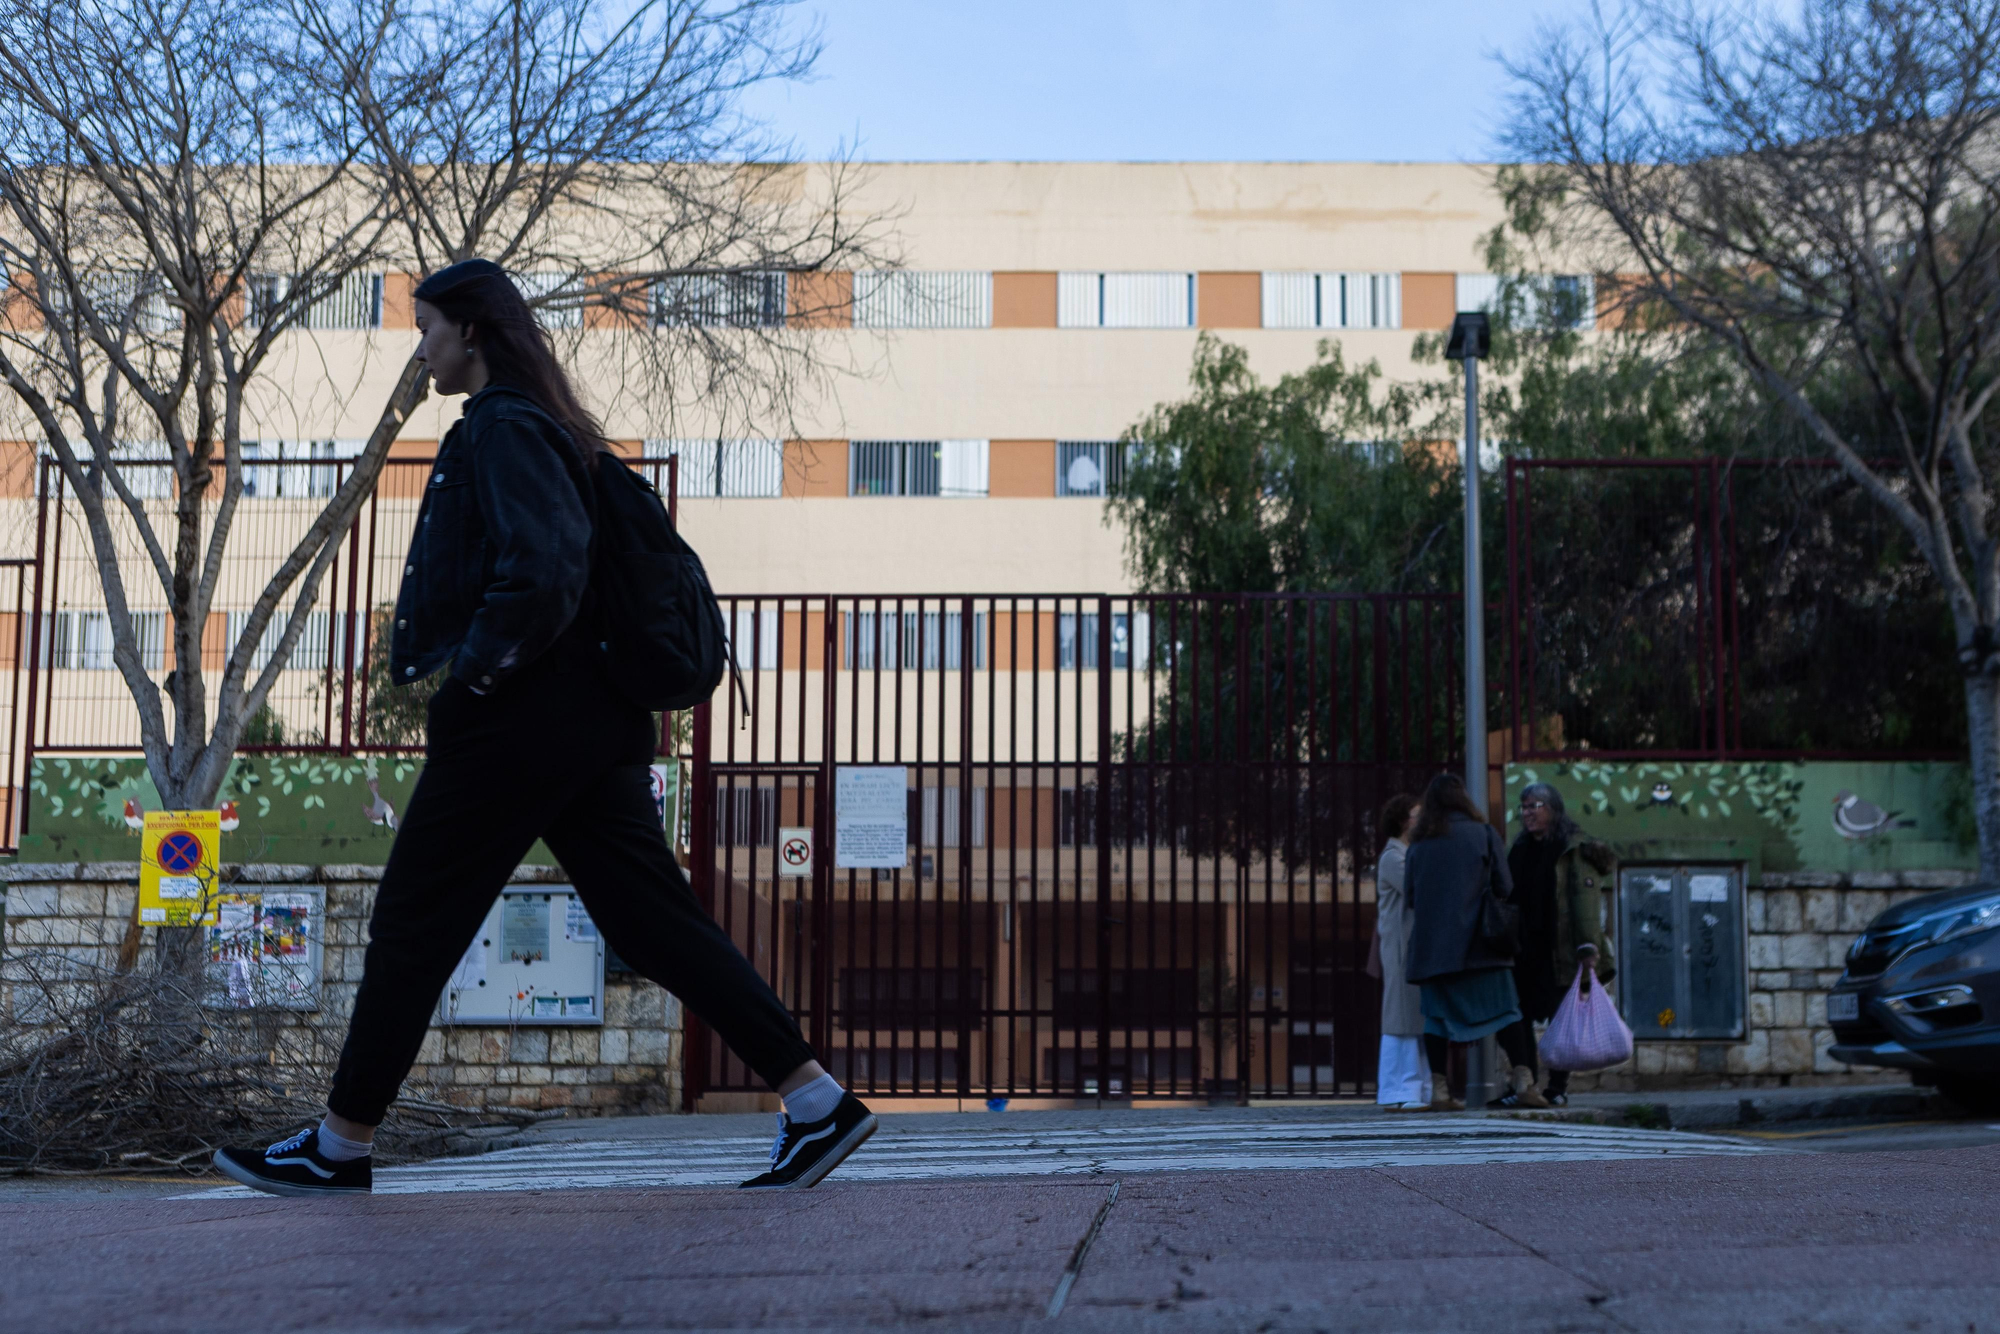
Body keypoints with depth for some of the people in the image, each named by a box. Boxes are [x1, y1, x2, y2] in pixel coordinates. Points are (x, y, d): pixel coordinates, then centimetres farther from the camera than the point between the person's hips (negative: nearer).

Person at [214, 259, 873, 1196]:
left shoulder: (503, 427, -11)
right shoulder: (551, 430, 19)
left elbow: (542, 573, -25)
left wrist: (468, 676, -15)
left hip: (511, 724, -9)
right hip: (591, 723, 9)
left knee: (413, 926, 3)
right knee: (655, 920, 5)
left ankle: (339, 1146, 15)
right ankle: (818, 1104, 2)